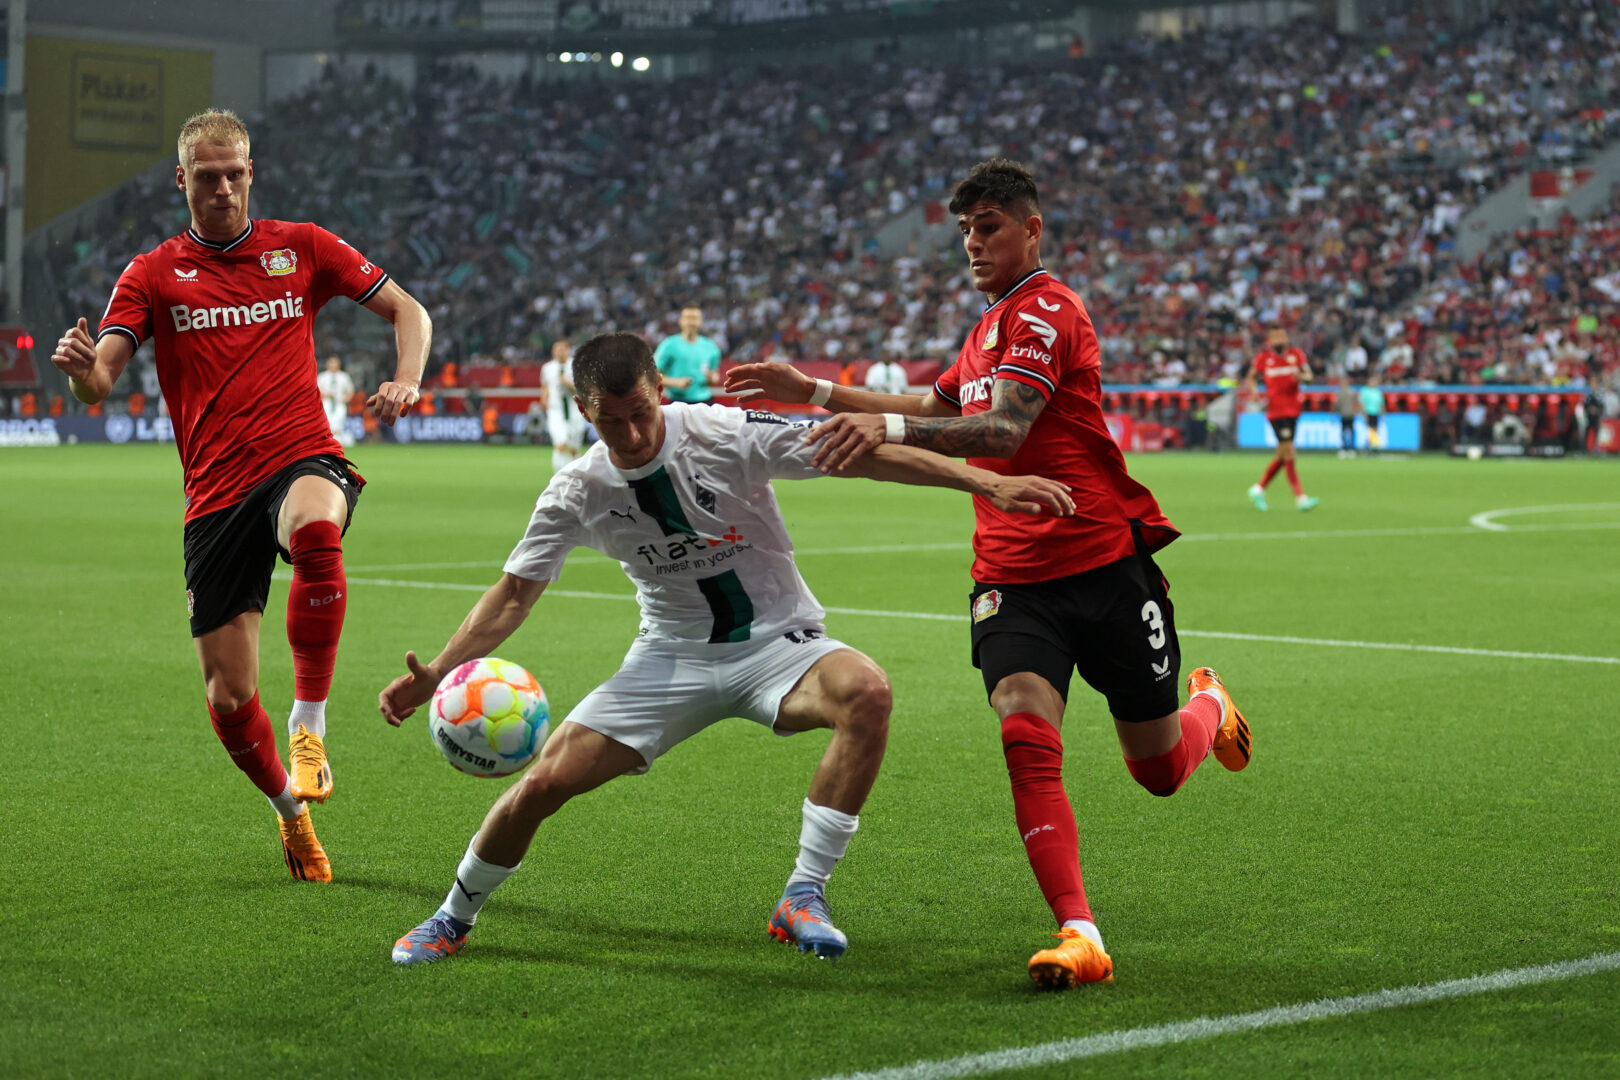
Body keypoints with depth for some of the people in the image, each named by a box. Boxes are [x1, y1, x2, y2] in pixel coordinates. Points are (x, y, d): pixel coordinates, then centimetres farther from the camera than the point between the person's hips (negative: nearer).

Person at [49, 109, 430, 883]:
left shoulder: (301, 247, 10)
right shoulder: (153, 274, 8)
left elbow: (406, 310, 17)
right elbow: (98, 384, -4)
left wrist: (405, 382, -3)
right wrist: (82, 368, -29)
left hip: (303, 458, -1)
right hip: (216, 494, 2)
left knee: (315, 528, -41)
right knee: (228, 698, -1)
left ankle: (308, 728, -27)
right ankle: (290, 809, 29)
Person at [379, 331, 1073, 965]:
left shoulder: (728, 436, -18)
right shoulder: (577, 493, -7)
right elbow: (513, 594, 1)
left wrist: (988, 483, -29)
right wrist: (438, 673, -14)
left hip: (776, 643, -2)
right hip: (671, 658, 2)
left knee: (866, 692, -35)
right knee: (544, 783, -11)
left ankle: (803, 896, -24)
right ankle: (454, 917, 19)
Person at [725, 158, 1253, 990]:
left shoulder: (1045, 311, -12)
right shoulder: (993, 323, 17)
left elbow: (1004, 430, -27)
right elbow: (935, 411, 33)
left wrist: (887, 427, -40)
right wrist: (812, 392, 24)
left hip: (1105, 564, -6)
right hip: (1013, 577, 6)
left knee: (1161, 771, 8)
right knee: (1027, 739, -21)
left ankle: (1208, 707, 44)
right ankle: (1079, 935, -24)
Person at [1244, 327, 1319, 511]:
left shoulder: (1296, 354, 6)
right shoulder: (1263, 357, -1)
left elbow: (1309, 375, 6)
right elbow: (1250, 377, 11)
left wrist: (1301, 376, -17)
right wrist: (1252, 389, -10)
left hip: (1293, 410, 5)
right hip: (1276, 411, -5)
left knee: (1282, 456, 10)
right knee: (1289, 454, -12)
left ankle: (1258, 490, 26)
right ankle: (1300, 498, -13)